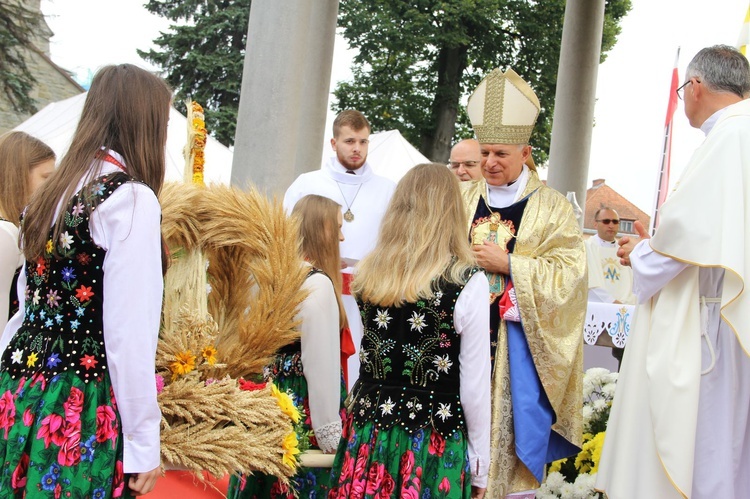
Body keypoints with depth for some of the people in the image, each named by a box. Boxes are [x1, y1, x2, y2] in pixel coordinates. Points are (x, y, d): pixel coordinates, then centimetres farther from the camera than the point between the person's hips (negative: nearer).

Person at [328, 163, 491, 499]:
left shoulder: (368, 274, -1)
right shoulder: (468, 283, -13)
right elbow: (475, 387, -9)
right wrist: (480, 469, 1)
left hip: (369, 436, 4)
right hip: (433, 445, -4)